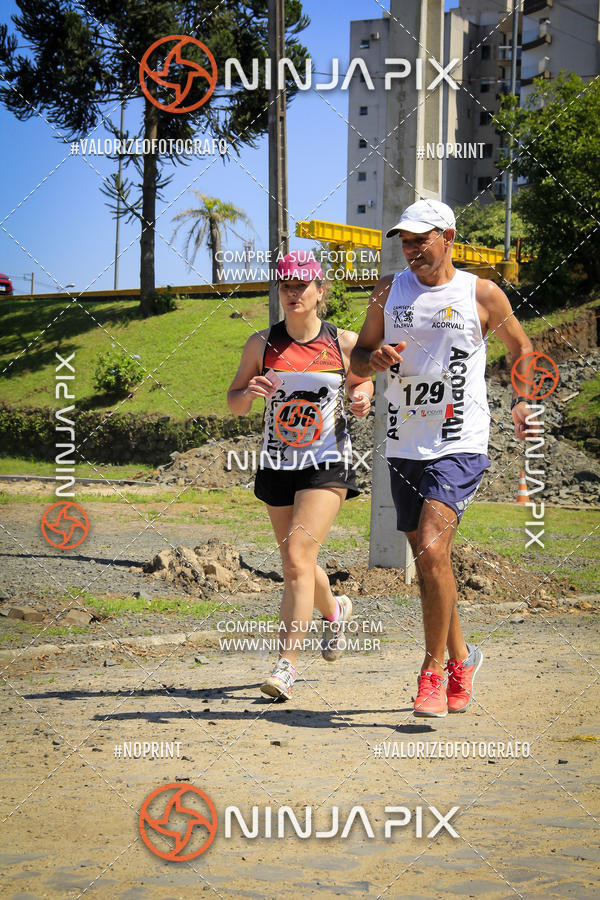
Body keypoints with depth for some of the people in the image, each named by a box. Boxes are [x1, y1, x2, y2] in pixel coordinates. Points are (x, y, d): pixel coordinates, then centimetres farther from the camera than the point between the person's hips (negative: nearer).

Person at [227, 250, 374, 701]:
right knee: (297, 566, 15)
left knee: (297, 557, -19)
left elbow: (362, 381, 15)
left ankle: (287, 665, -19)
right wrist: (251, 392, -17)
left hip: (327, 464, -4)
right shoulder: (262, 343, 0)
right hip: (277, 464, 4)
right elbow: (234, 403, 6)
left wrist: (362, 400, -8)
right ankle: (335, 610, 49)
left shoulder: (344, 343, -3)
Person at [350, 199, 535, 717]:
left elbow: (521, 348, 15)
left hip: (460, 446, -4)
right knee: (429, 559, 10)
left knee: (431, 550, -20)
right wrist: (375, 360, -7)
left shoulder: (482, 295, 0)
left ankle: (434, 670, -9)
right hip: (404, 446, 4)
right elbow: (357, 359, 15)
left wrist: (523, 402, 4)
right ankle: (460, 656, 30)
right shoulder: (390, 291, 8)